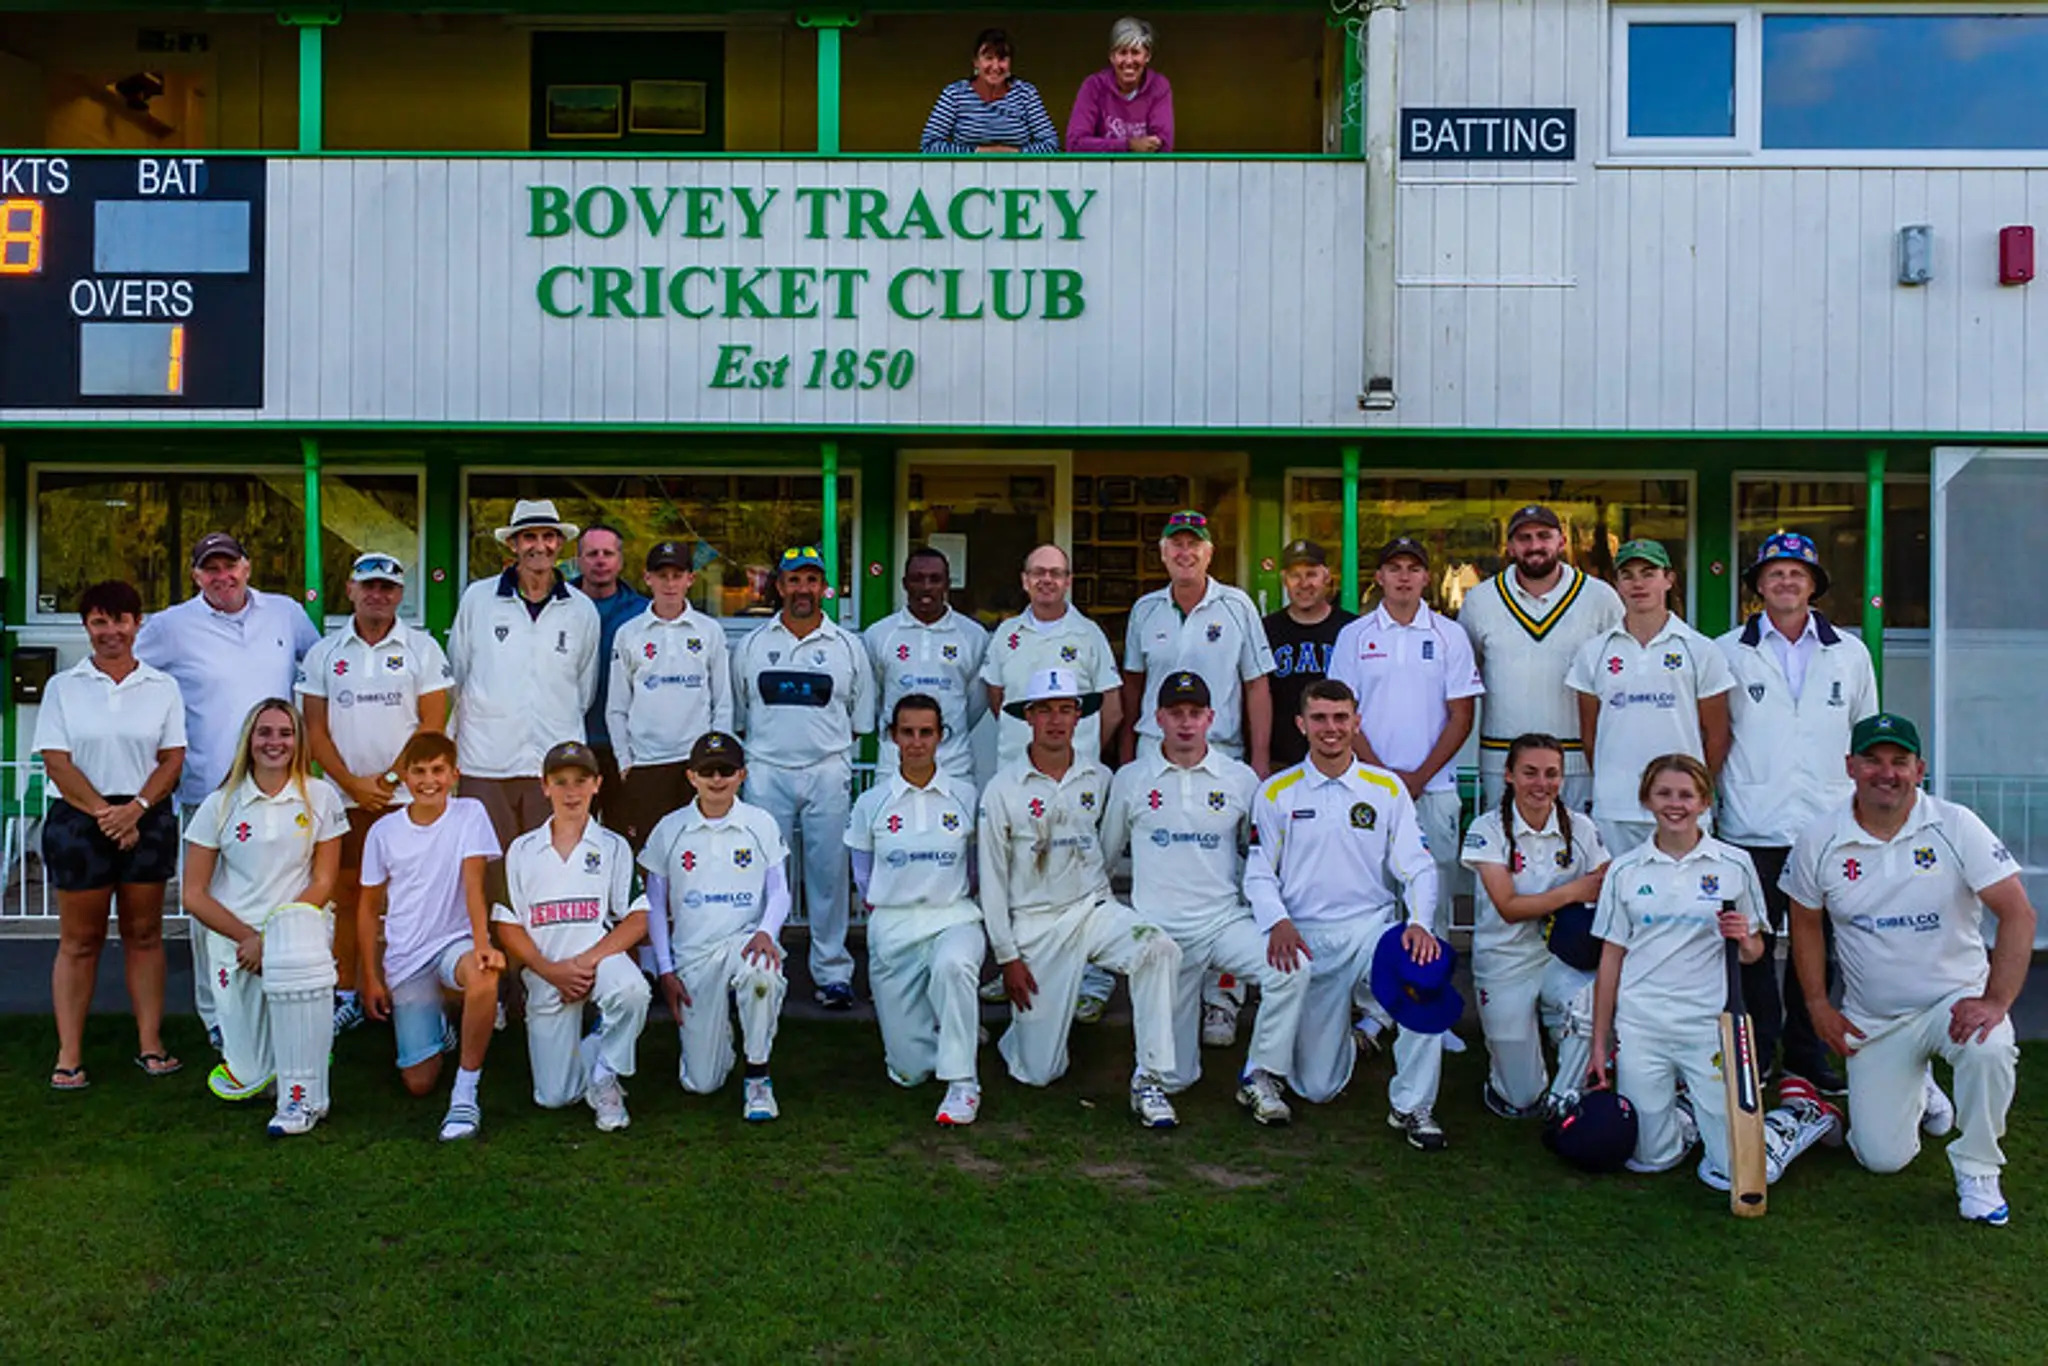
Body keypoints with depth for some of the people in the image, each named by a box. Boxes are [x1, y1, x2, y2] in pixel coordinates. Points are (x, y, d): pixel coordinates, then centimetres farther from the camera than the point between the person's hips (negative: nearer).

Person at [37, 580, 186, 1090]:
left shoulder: (162, 686, 6)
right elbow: (56, 763, -3)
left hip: (147, 820, 1)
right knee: (79, 939, 3)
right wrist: (104, 813, -12)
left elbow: (172, 759, 1)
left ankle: (150, 1044, 11)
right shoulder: (63, 687, 4)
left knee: (144, 933, 6)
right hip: (78, 821, -1)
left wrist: (135, 809, -14)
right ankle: (68, 1056, 8)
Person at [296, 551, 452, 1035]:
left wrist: (387, 779, -9)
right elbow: (315, 729, 6)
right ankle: (345, 996, 16)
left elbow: (433, 724, -2)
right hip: (344, 796, 2)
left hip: (408, 794, -2)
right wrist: (352, 784, -6)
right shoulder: (323, 653, 10)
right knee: (345, 894, 7)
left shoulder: (423, 648, 3)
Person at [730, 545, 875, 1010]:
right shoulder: (752, 645, 10)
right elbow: (736, 715, 16)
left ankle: (832, 971, 11)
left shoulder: (848, 647, 8)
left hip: (827, 772, 0)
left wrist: (827, 743, 5)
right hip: (766, 771, 1)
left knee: (829, 871, 2)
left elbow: (860, 721, 13)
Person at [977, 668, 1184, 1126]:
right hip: (1035, 924, -2)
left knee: (1159, 948, -30)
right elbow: (992, 878, -3)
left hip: (1093, 908, 2)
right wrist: (1007, 956, -5)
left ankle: (1150, 1080, -21)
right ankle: (1026, 1020, 34)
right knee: (1039, 1072, -3)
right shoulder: (1002, 790, -5)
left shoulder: (1100, 779, 3)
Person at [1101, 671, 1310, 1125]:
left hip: (1227, 922, 1)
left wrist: (1277, 919, -6)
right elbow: (1104, 855, 15)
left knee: (1292, 969, -30)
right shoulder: (1130, 780, 4)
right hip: (1161, 931, -1)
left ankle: (1260, 1078, -8)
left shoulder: (1241, 779, 5)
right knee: (1172, 1078, -2)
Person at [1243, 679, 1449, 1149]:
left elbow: (1418, 867, 2)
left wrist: (1419, 922, -17)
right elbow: (1259, 872, 3)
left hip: (1374, 924, 1)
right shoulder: (1276, 793, 5)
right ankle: (1352, 1028, 34)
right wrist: (1277, 922, -16)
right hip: (1307, 936, 0)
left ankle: (1412, 1106, -13)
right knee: (1317, 1087, -2)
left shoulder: (1387, 789, 7)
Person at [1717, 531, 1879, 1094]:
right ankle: (1756, 1053, 16)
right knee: (1754, 942, 3)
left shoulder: (1850, 654, 11)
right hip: (1752, 828, -2)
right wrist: (1712, 799, 4)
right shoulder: (1727, 652, 5)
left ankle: (1807, 1053, 21)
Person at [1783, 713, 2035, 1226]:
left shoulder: (1956, 827, -12)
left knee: (1989, 1048, -37)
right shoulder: (1819, 842, -5)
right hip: (1872, 1020, 2)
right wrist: (1818, 1005, 2)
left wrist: (1996, 1002, -26)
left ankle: (1977, 1173, -10)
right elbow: (1806, 922, 8)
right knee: (1882, 1158, -1)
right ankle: (1919, 1094, 35)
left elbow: (2018, 914, -16)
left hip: (1955, 998, -2)